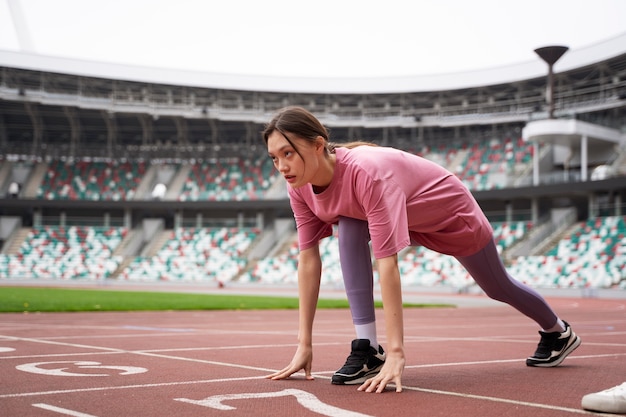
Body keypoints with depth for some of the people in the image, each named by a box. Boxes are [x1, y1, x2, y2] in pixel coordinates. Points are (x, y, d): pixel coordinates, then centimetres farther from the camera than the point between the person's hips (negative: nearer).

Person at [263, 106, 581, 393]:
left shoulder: (366, 173, -45)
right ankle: (367, 349, -21)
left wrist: (396, 352, -49)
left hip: (450, 211, -5)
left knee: (498, 287, 18)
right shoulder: (300, 186, -23)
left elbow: (387, 263, -48)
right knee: (349, 230, -27)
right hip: (407, 219, 5)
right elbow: (307, 258, -20)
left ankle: (558, 332, 51)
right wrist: (304, 344, -22)